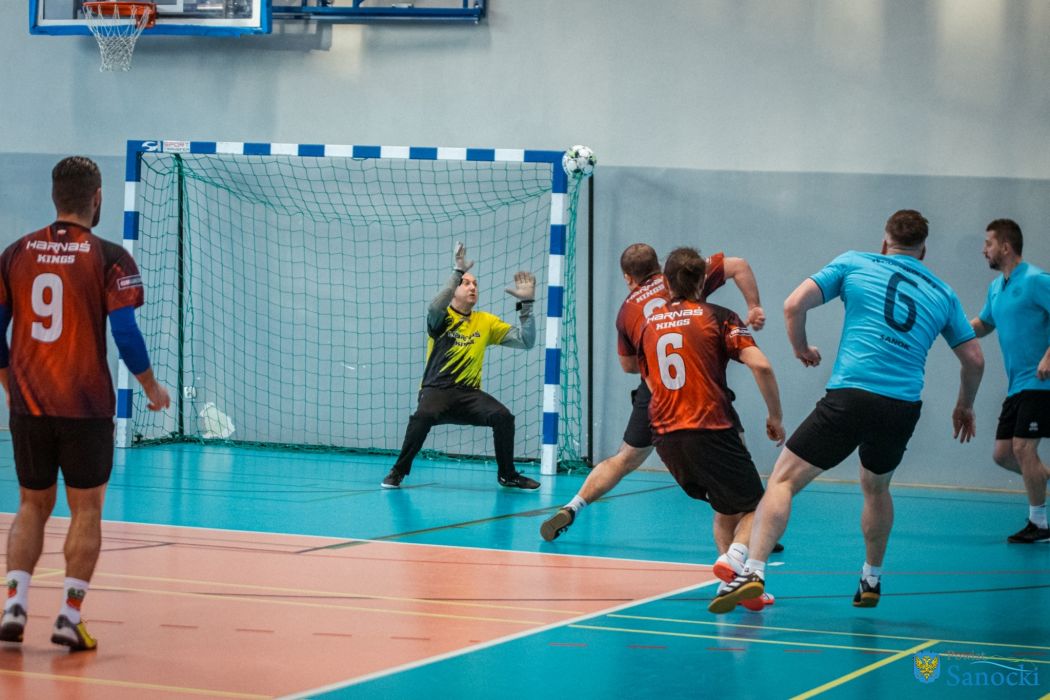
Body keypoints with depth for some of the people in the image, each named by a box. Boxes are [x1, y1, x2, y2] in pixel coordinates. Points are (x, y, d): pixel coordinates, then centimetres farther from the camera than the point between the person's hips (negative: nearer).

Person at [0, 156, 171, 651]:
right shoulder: (110, 259, -8)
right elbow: (125, 334, -11)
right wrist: (152, 388, 3)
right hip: (86, 407, -3)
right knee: (86, 511, 7)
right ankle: (70, 617, 1)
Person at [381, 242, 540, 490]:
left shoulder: (486, 322, 12)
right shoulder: (443, 318, 2)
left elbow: (525, 341, 9)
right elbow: (434, 309, -25)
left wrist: (526, 304, -3)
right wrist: (458, 271, -28)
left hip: (469, 393, 3)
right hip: (436, 390, -3)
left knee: (503, 416, -24)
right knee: (423, 416, -35)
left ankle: (507, 474, -1)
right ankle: (398, 472, -16)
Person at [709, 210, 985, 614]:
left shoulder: (854, 264, 11)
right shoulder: (942, 293, 18)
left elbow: (794, 305, 3)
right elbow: (974, 359, 21)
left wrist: (801, 349, 21)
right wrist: (965, 406, 39)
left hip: (850, 395, -3)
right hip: (904, 407, 3)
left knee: (784, 479, 0)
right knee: (876, 486, 31)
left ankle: (754, 570, -18)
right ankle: (871, 581, 38)